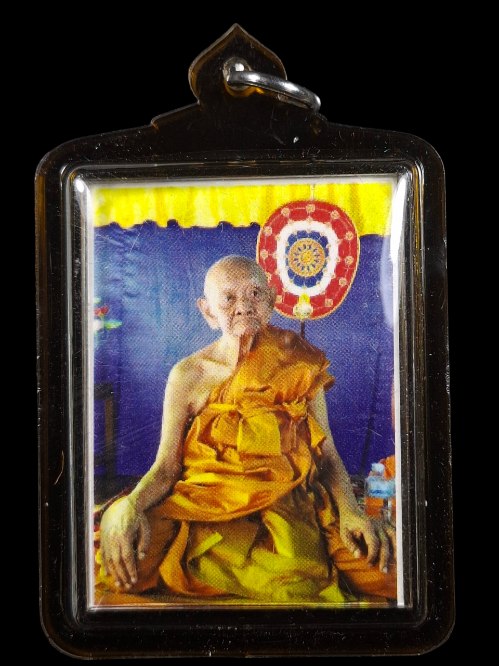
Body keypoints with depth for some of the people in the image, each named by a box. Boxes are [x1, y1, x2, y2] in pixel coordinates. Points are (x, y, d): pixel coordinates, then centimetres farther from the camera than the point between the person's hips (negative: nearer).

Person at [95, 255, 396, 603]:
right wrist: (130, 506, -22)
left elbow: (327, 454, 4)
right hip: (203, 505, 1)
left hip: (285, 508, 0)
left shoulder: (300, 366, 2)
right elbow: (166, 465, 0)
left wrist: (350, 511, -15)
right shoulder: (188, 376, 1)